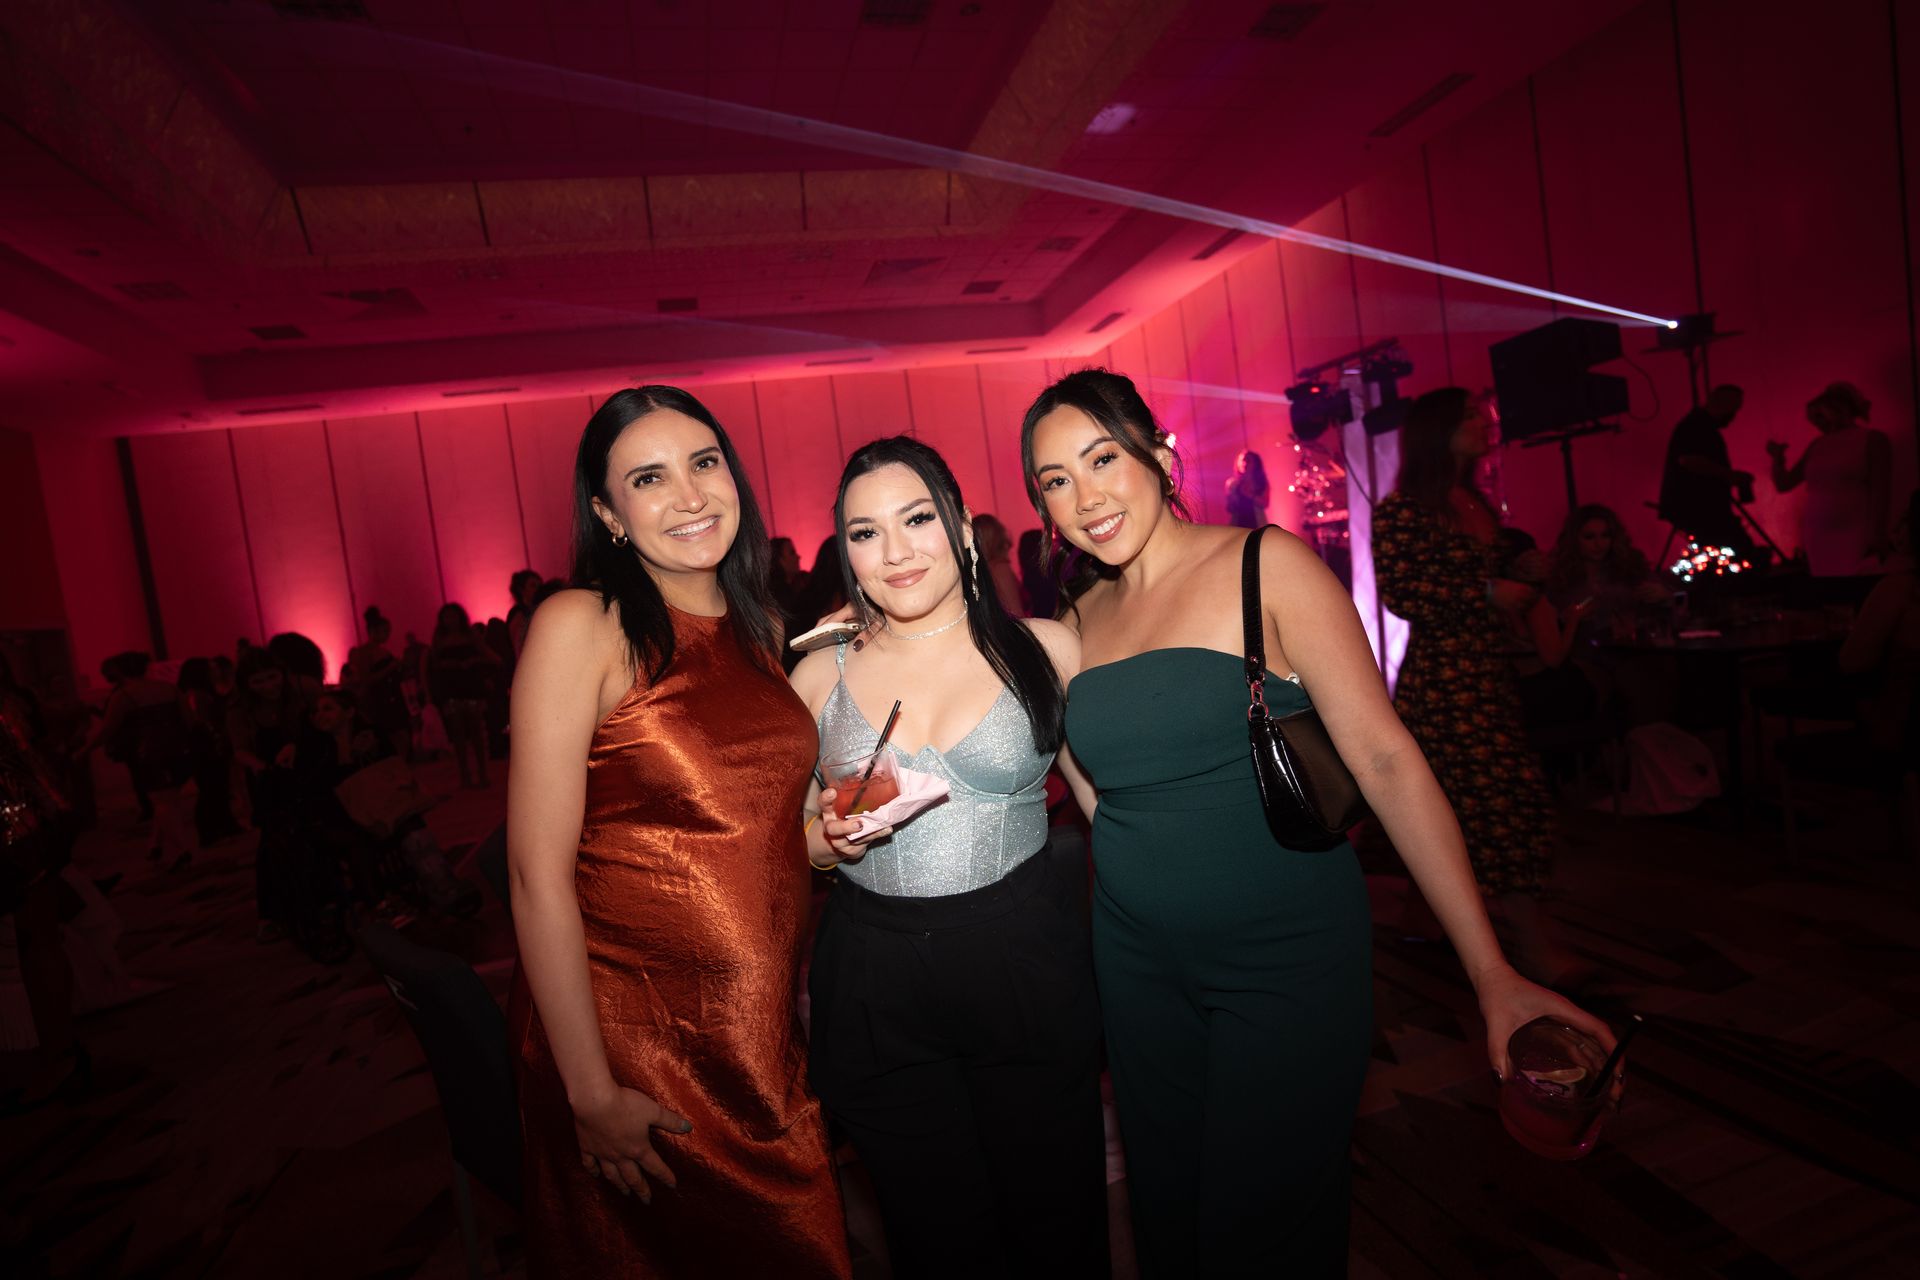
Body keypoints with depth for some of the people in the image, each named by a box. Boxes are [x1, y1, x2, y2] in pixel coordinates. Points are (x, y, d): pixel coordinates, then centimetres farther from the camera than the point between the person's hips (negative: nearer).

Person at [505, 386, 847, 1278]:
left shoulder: (759, 628, 5)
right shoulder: (579, 626, -14)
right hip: (634, 1038, -5)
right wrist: (591, 1094, -15)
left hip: (766, 1031, 6)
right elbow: (538, 876, -16)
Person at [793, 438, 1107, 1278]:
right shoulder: (819, 677, 1)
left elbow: (1109, 794, 3)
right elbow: (791, 847, 11)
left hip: (1029, 967, -1)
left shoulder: (1045, 648, -3)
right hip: (875, 994, 1)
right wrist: (830, 839, -10)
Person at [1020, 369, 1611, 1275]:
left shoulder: (1266, 566, -11)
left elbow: (1384, 758, -15)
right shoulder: (1086, 615, 4)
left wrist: (1490, 971, -17)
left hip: (1285, 953, -5)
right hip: (1139, 961, 5)